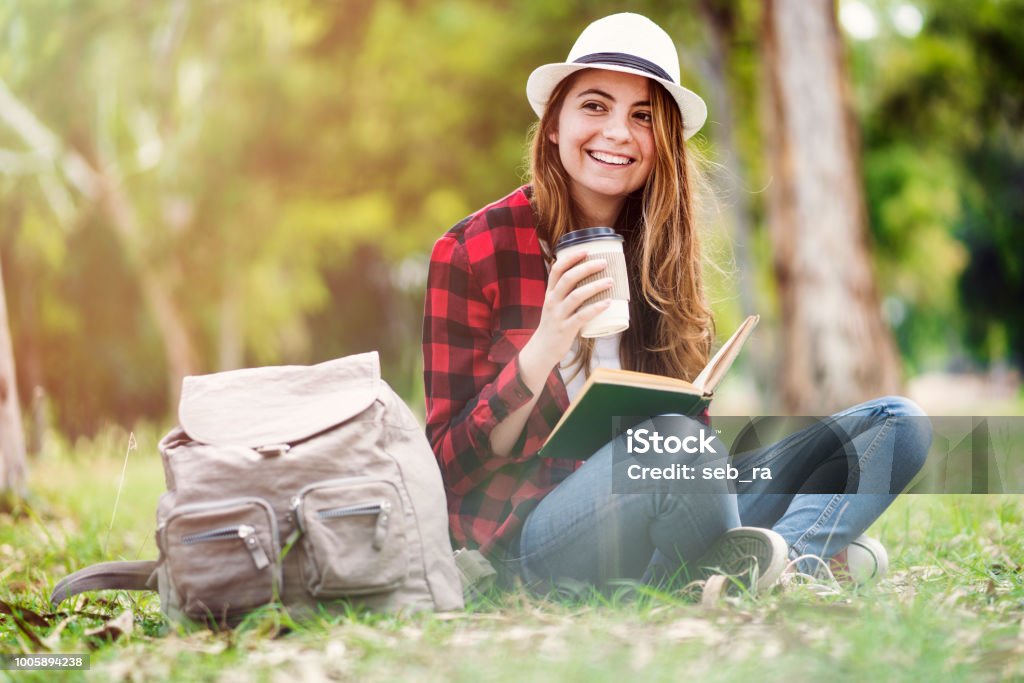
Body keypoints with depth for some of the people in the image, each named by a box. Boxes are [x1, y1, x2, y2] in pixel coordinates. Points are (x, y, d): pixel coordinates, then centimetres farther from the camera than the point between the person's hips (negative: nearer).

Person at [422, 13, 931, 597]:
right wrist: (543, 350, -20)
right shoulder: (472, 251, -4)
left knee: (897, 423, -5)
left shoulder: (659, 251, 11)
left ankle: (789, 557, -30)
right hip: (531, 537, -6)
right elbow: (451, 466, -5)